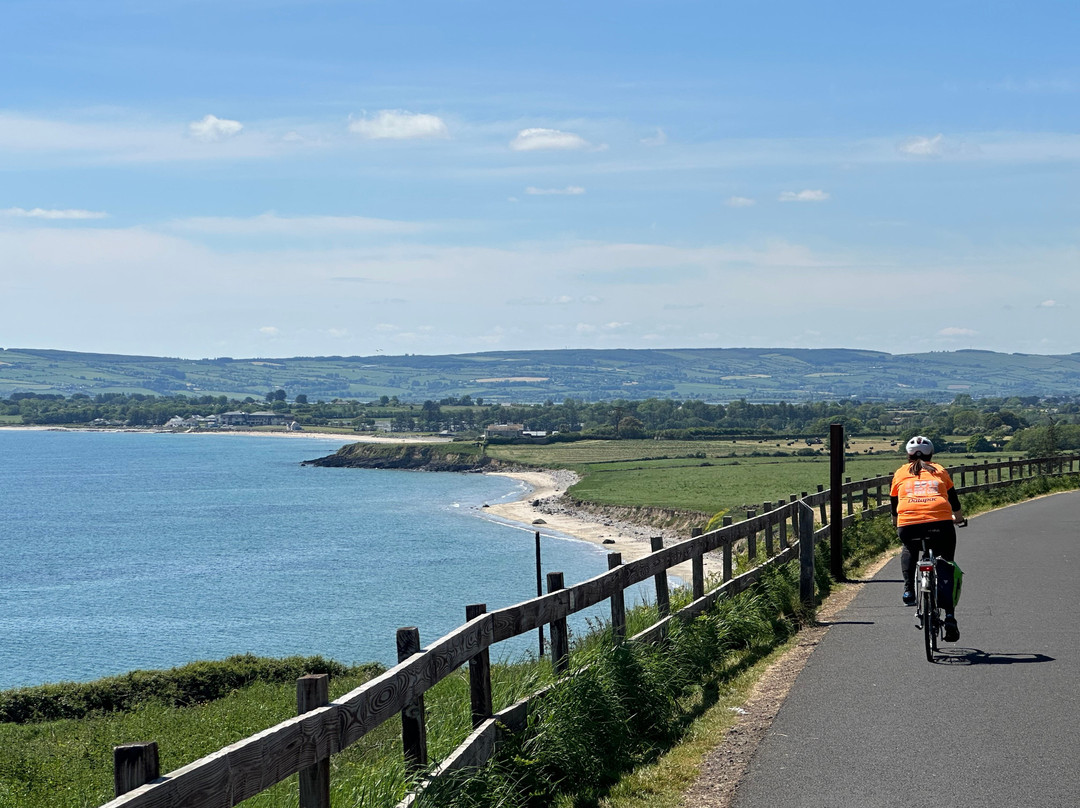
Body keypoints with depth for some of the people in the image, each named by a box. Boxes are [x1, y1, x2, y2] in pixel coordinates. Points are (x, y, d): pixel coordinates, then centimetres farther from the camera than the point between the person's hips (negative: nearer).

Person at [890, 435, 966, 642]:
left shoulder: (900, 473, 21)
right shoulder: (939, 471, 22)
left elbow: (894, 503, 29)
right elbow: (954, 499, 30)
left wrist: (896, 522, 50)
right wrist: (959, 517, 50)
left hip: (908, 525, 0)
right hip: (940, 523, 0)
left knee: (909, 550, 34)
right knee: (945, 569, 12)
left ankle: (909, 589, 15)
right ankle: (949, 616, -1)